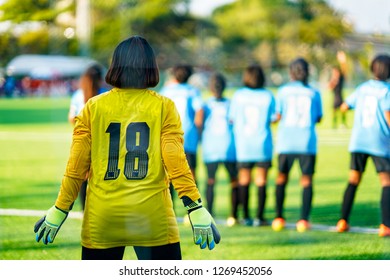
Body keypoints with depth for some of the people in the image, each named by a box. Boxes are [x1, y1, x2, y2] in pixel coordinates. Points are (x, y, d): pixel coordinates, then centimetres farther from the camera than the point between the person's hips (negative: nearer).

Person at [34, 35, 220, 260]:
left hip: (102, 220, 2)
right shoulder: (164, 108, 0)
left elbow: (76, 166, 2)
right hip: (153, 219, -2)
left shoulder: (93, 107, 3)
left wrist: (59, 210, 9)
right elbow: (176, 162, -8)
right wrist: (195, 208, -8)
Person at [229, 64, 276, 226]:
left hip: (243, 144, 1)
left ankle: (246, 217, 8)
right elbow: (273, 119, 1)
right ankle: (259, 217, -1)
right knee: (261, 181, 2)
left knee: (244, 180, 7)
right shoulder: (268, 96, -4)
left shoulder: (238, 96, -3)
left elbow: (232, 119, -1)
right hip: (263, 144, -1)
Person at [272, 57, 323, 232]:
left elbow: (277, 116, 1)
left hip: (285, 141, 1)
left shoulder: (283, 91, 4)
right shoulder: (314, 93, 6)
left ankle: (279, 218, 11)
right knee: (307, 179, -1)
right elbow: (318, 118, 13)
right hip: (307, 142, -1)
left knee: (282, 177, 12)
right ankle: (304, 219, -11)